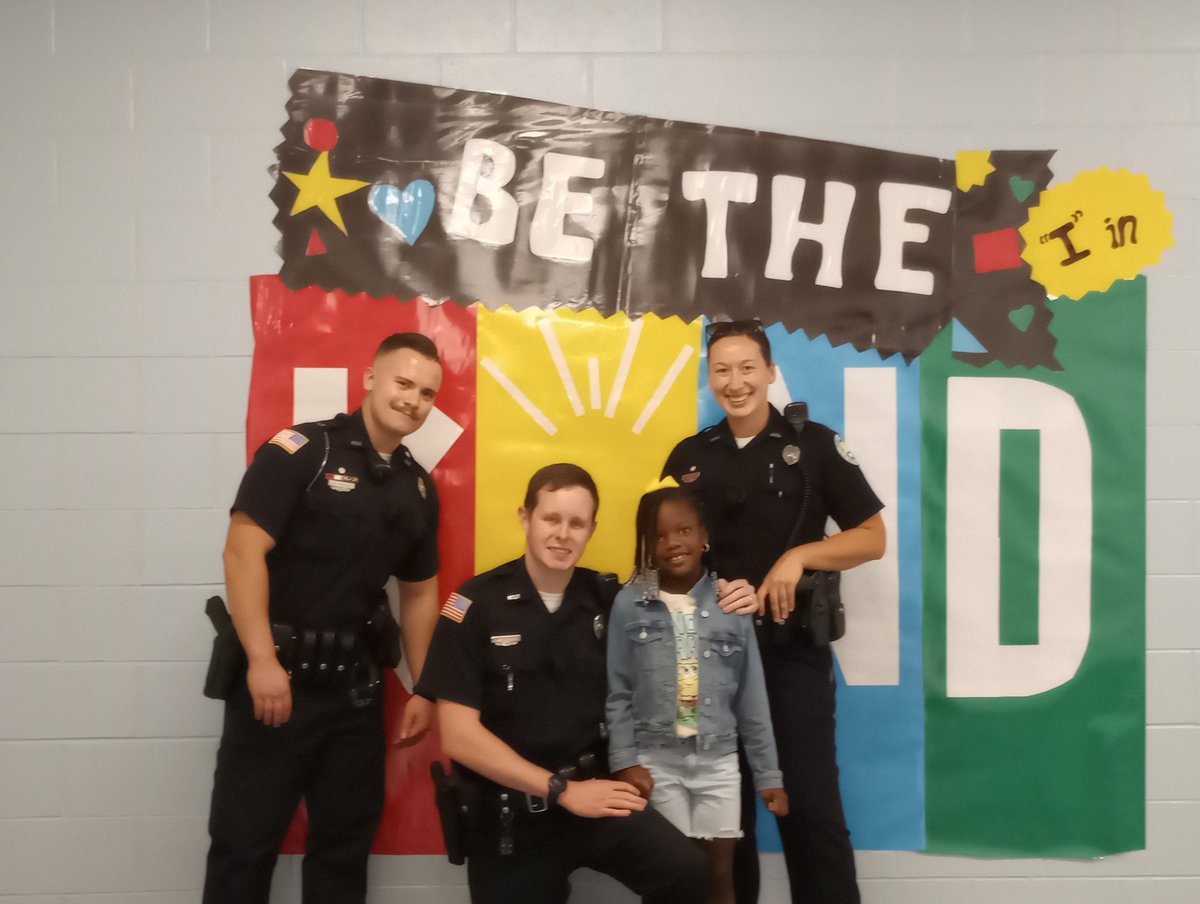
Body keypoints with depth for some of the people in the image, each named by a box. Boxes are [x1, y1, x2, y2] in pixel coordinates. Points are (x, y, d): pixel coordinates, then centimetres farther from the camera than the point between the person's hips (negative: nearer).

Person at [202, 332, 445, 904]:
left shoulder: (418, 487, 10)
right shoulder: (301, 450, -10)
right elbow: (243, 550, -17)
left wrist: (423, 689, 14)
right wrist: (262, 661, -22)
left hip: (356, 688, 6)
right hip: (277, 677, -6)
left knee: (346, 844, 15)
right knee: (244, 843, 4)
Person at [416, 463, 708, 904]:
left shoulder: (607, 599, 1)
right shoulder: (476, 605, -9)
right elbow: (460, 736, -13)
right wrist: (561, 789, -13)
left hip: (593, 789, 2)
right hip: (506, 815, -1)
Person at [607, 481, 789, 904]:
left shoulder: (731, 604, -1)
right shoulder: (630, 604, -4)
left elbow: (752, 697, 3)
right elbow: (618, 693, -2)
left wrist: (768, 774, 5)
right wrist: (624, 761, -9)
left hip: (718, 761, 1)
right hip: (657, 761, -1)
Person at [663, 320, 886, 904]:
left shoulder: (813, 444, -3)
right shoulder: (689, 457, 6)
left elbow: (873, 538, -2)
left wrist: (799, 555, -16)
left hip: (792, 646, -3)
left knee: (809, 803, 0)